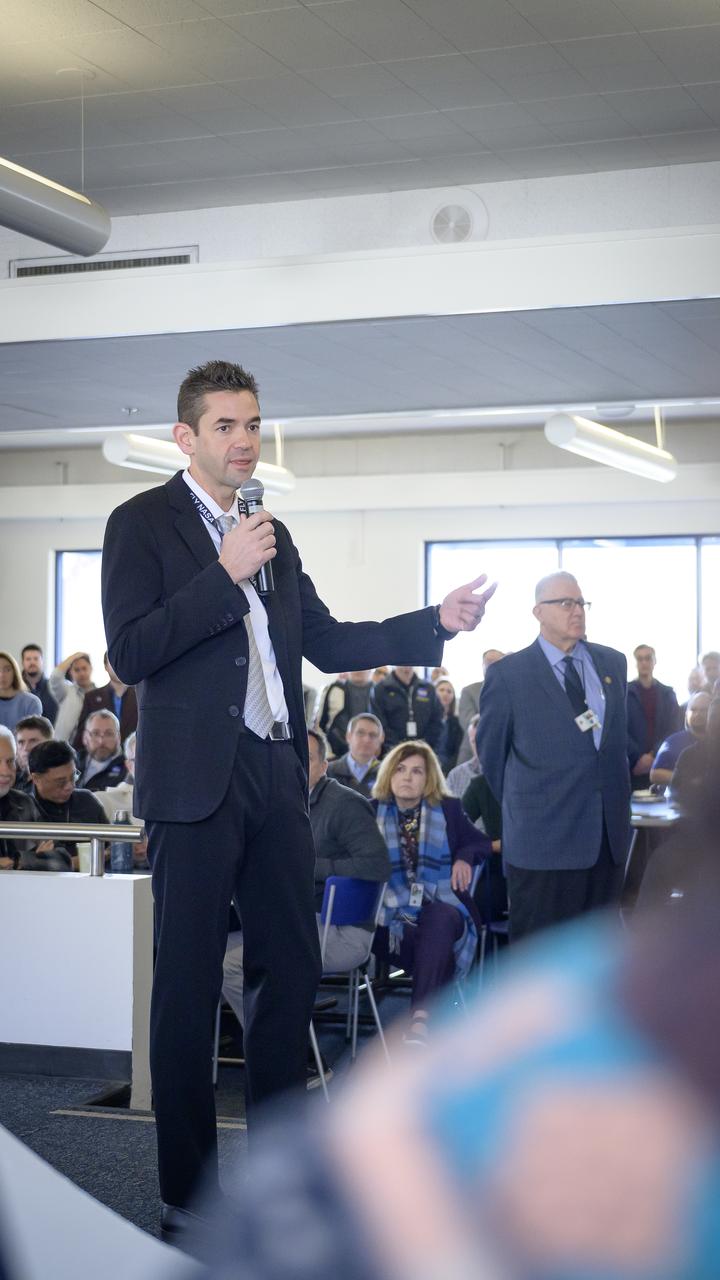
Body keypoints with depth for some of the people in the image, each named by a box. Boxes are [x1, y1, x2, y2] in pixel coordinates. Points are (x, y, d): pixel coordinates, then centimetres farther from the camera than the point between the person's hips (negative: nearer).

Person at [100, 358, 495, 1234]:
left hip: (276, 776, 7)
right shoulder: (143, 523, -3)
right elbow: (129, 653, -13)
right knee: (188, 986, 0)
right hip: (197, 780, -6)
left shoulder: (270, 533, 17)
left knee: (292, 969, 10)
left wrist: (437, 623, 6)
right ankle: (187, 1195, 8)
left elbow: (325, 641, 16)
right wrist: (224, 575, -17)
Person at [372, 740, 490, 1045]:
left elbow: (481, 843, 24)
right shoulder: (374, 813, 13)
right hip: (395, 915, 0)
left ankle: (420, 1016, -48)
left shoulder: (447, 809, 15)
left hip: (444, 909, 0)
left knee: (439, 916, -37)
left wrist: (465, 857, 1)